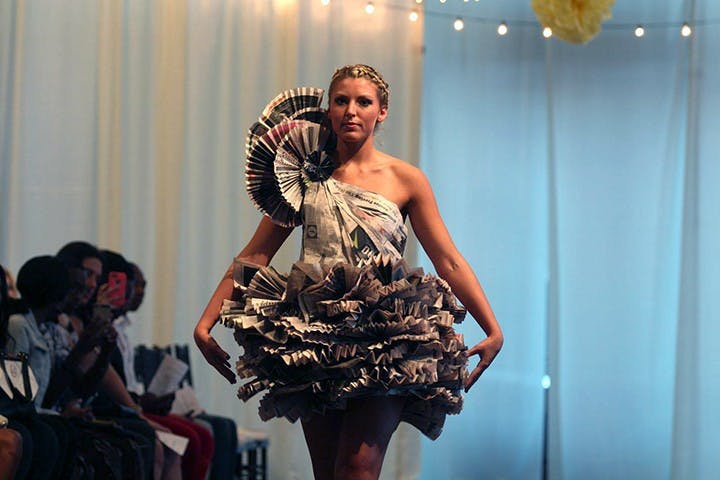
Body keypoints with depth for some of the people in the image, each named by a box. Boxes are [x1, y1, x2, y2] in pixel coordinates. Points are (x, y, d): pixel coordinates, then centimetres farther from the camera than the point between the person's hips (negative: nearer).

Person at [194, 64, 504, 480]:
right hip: (317, 338, 2)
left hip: (383, 340, -2)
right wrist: (205, 323, 2)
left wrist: (494, 331, -5)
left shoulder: (405, 179, 6)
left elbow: (450, 262, 4)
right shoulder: (307, 176, 10)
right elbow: (254, 255, 9)